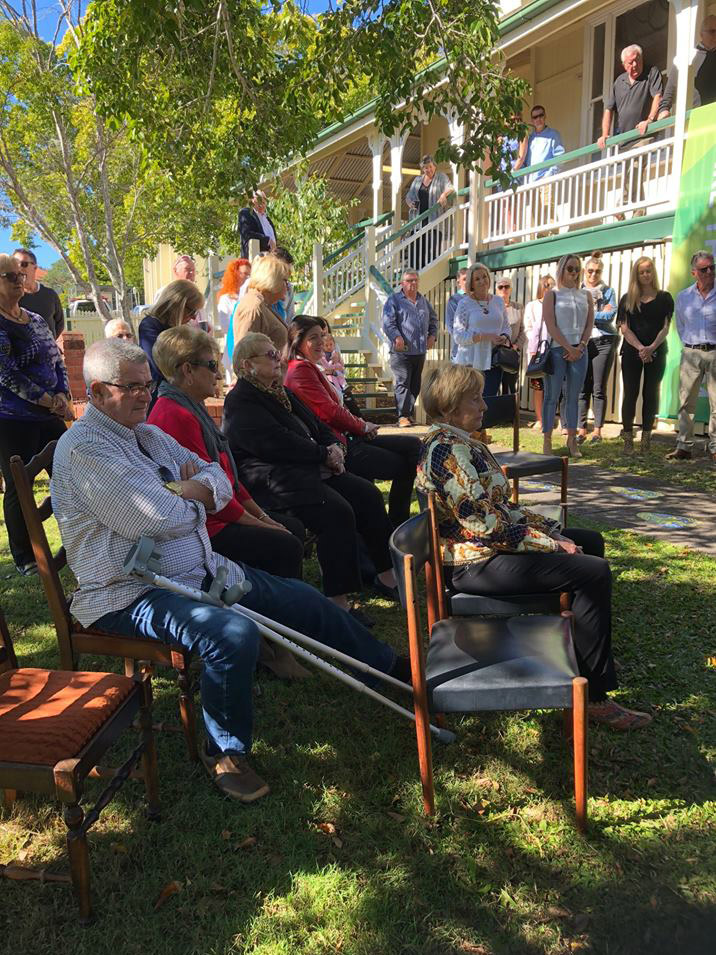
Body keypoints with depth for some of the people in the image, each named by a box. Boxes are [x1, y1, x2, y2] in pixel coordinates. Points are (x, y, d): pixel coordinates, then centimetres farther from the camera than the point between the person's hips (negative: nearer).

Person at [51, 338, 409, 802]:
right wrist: (194, 500, -3)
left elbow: (218, 479, 15)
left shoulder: (149, 435, 14)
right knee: (235, 634, -34)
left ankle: (391, 666, 26)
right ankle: (226, 754, -7)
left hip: (203, 570, 9)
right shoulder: (83, 447, -14)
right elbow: (153, 519, -24)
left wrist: (196, 489, -8)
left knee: (304, 600, 7)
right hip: (132, 594, -9)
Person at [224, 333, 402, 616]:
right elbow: (276, 443, -18)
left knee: (367, 494, -6)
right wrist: (324, 455, -14)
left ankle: (388, 575, 4)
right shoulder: (240, 402, -6)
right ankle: (338, 601, -24)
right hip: (274, 480, -9)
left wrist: (334, 447, 2)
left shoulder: (281, 392, 23)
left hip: (311, 468, 9)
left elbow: (317, 425, 24)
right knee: (337, 512, -29)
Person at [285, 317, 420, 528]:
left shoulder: (310, 368, 19)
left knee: (413, 446, 5)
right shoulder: (300, 370, -13)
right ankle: (395, 529, 6)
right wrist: (362, 426, -3)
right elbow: (329, 411, -18)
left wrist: (360, 424, 0)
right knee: (402, 465, -8)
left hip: (345, 437, 11)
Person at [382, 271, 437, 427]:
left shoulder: (423, 301, 19)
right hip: (401, 351, -6)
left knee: (415, 385, 10)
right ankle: (403, 416, -9)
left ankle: (410, 413, 20)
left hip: (420, 351, 6)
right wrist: (397, 337, -23)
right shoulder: (394, 300, 0)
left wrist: (432, 335, 13)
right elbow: (388, 322, -10)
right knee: (402, 383, -10)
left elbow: (433, 319, 30)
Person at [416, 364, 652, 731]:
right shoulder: (447, 448, -20)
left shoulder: (459, 441, 13)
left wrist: (550, 530, 4)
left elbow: (500, 507, 15)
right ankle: (593, 697, -10)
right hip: (474, 563, -11)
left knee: (590, 541, 18)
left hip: (490, 547, 11)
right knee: (594, 572, -18)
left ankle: (584, 646, 28)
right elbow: (485, 524, -24)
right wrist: (552, 544, -15)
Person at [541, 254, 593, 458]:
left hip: (579, 351, 4)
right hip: (557, 350, -4)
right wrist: (569, 348, -11)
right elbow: (551, 326, -7)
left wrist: (580, 347, -5)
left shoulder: (585, 296, 14)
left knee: (573, 396, 6)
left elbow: (589, 324, 9)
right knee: (552, 396, -3)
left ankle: (572, 440, 12)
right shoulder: (552, 295, 2)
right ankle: (547, 441, 1)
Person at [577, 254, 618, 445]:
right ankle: (581, 429, 4)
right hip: (582, 342, 1)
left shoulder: (608, 291, 10)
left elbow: (611, 314, -4)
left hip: (604, 342, -1)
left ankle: (597, 430, 2)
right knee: (583, 388, -1)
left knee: (599, 389, -3)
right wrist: (600, 313, -4)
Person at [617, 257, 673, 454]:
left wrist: (652, 347, -16)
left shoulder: (664, 298, 6)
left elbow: (665, 327, 0)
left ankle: (646, 436, 8)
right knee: (630, 394, -1)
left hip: (656, 352, 0)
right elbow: (624, 328, -1)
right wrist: (640, 348, -15)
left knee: (651, 394, 2)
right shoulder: (627, 299, 7)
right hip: (631, 352, 0)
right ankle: (628, 438, 3)